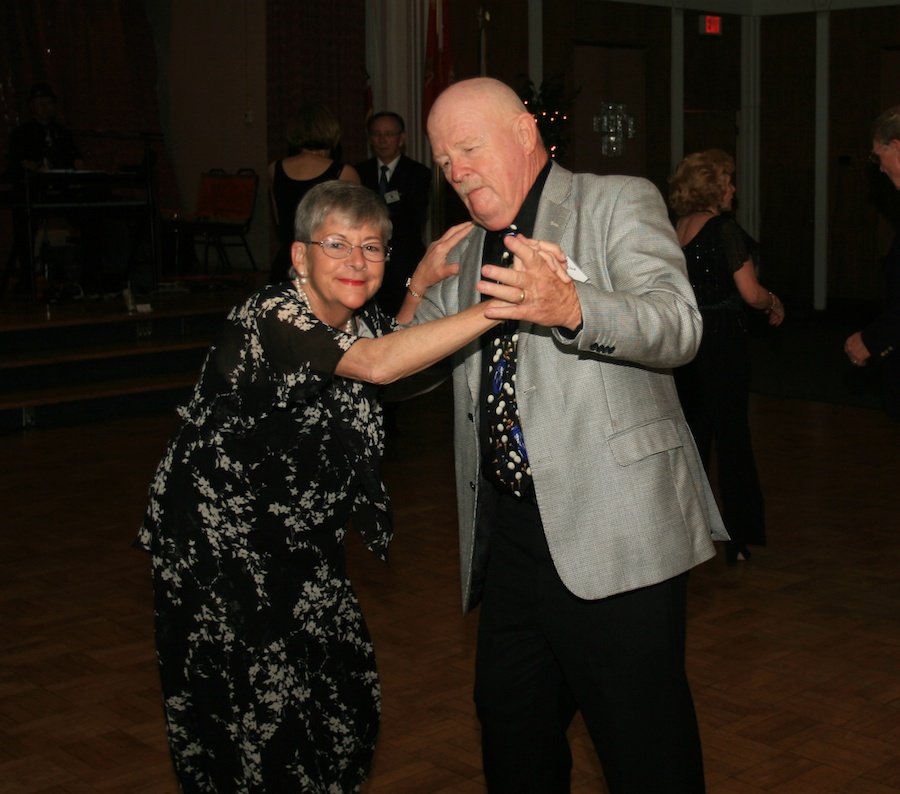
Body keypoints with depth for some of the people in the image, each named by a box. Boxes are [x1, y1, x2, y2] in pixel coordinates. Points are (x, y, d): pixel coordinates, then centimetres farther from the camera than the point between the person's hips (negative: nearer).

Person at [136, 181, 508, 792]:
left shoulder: (360, 319, 0)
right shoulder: (272, 317, -24)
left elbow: (392, 343, 25)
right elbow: (375, 364, -41)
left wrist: (423, 284, 5)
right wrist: (501, 307, -47)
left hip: (302, 537, 8)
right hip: (219, 541, -8)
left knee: (346, 699, 9)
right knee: (254, 719, -4)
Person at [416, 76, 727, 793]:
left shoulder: (618, 204, -1)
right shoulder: (468, 252, 19)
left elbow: (678, 327, -19)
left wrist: (570, 308, -36)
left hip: (614, 536, -6)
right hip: (508, 537, 7)